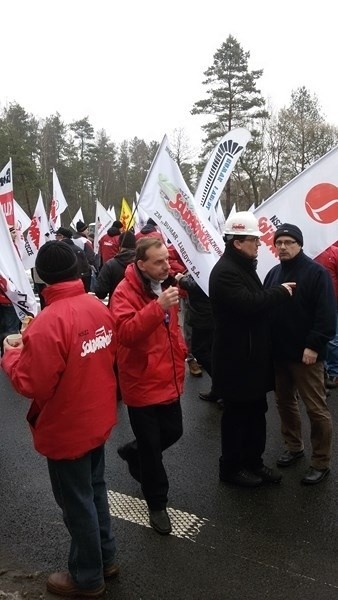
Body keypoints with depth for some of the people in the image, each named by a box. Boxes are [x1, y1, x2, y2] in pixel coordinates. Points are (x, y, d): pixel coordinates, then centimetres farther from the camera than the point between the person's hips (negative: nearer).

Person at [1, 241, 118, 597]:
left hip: (66, 429, -7)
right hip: (98, 419, 7)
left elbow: (31, 385, -25)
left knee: (77, 503, 14)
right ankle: (105, 558, 45)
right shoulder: (98, 308, -5)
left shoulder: (48, 323, -29)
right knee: (95, 490, 25)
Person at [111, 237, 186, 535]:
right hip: (142, 384, -7)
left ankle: (133, 453, 44)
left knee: (173, 432, 18)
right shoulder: (125, 292, -20)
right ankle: (157, 504, 26)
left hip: (168, 380, 7)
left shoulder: (166, 284, 3)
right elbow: (125, 334, -33)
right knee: (151, 447, 6)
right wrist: (158, 306, -40)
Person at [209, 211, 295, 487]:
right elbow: (249, 303, -31)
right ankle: (231, 467, 21)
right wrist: (281, 292, -18)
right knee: (237, 414, 4)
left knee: (256, 412, 18)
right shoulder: (225, 272, -20)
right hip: (236, 358, -10)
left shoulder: (244, 266, 14)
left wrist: (277, 293, 1)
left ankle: (253, 461, 33)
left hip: (252, 355, 10)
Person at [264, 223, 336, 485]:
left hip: (305, 354, -7)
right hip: (279, 352, 7)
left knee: (316, 409, 1)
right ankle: (294, 447, 35)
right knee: (285, 402, 17)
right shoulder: (274, 273, 11)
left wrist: (313, 345, -20)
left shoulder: (316, 272, -9)